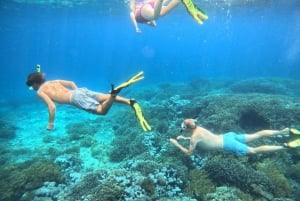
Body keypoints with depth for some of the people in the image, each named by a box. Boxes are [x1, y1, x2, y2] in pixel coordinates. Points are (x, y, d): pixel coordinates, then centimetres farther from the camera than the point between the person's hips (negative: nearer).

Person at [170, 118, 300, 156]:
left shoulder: (194, 137, -15)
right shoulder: (198, 128, 9)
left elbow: (188, 152, -7)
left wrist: (176, 143, -1)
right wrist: (185, 138, 23)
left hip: (228, 145, -8)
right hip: (227, 136, 8)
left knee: (255, 151, -1)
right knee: (256, 136, 13)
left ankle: (285, 146, -3)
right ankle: (284, 131, 16)